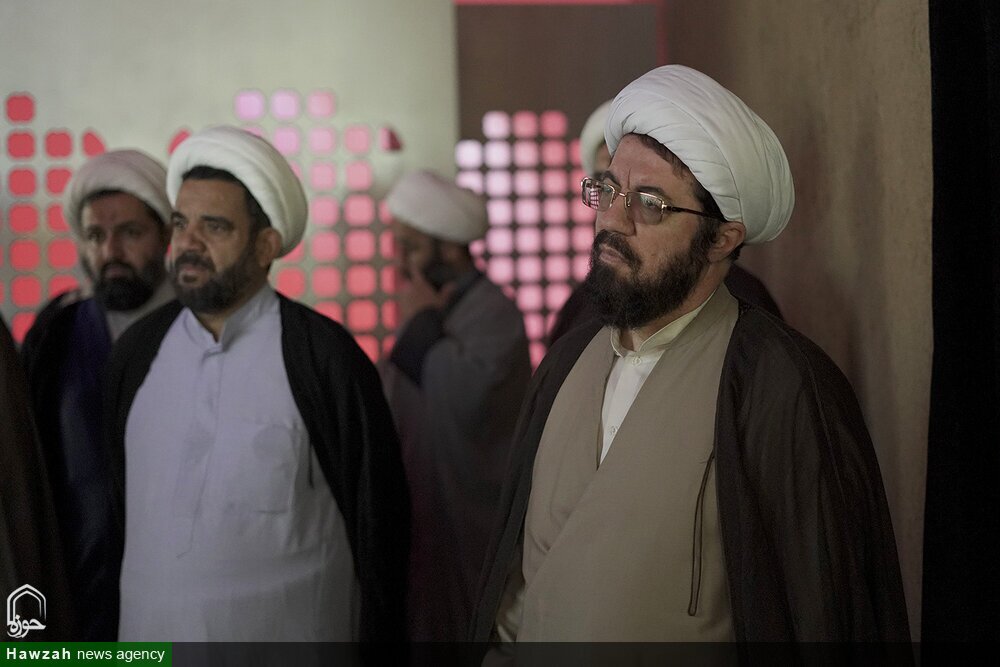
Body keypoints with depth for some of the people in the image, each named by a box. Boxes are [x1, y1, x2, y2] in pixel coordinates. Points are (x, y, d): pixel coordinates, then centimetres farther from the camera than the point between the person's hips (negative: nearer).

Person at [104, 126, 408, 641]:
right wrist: (103, 627, 9)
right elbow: (118, 504, 10)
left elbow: (376, 522, -8)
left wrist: (379, 634, -6)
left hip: (290, 633, -3)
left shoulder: (326, 357, -12)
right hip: (148, 631, 4)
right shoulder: (138, 350, 2)